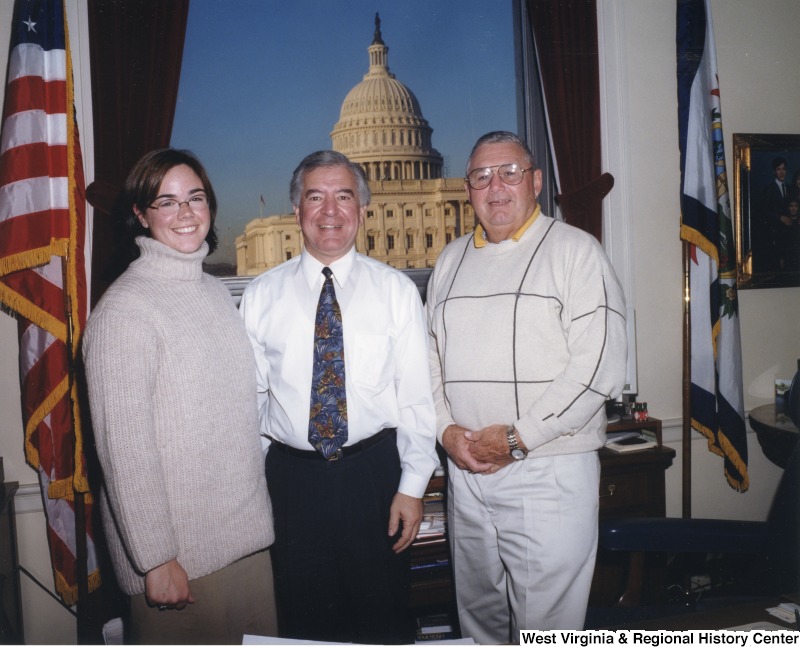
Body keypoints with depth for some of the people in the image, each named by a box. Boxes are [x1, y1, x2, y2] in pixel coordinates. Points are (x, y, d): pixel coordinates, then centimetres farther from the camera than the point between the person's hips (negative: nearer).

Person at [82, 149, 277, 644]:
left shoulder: (217, 291, 6)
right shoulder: (124, 310, -16)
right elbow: (124, 448, -17)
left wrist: (256, 512, 12)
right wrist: (156, 559, -15)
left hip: (248, 532, 7)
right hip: (181, 548, -6)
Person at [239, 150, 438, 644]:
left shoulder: (396, 290, -2)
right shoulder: (262, 295, 1)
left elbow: (417, 394, -3)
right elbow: (251, 395, 4)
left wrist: (413, 486, -5)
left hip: (374, 471, -1)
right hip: (292, 474, 1)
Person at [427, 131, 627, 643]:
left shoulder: (575, 251, -4)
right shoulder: (451, 260, 13)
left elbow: (599, 365, -13)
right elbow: (430, 355, 14)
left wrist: (518, 437, -16)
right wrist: (446, 430, -2)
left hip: (549, 472, -5)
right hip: (465, 470, 5)